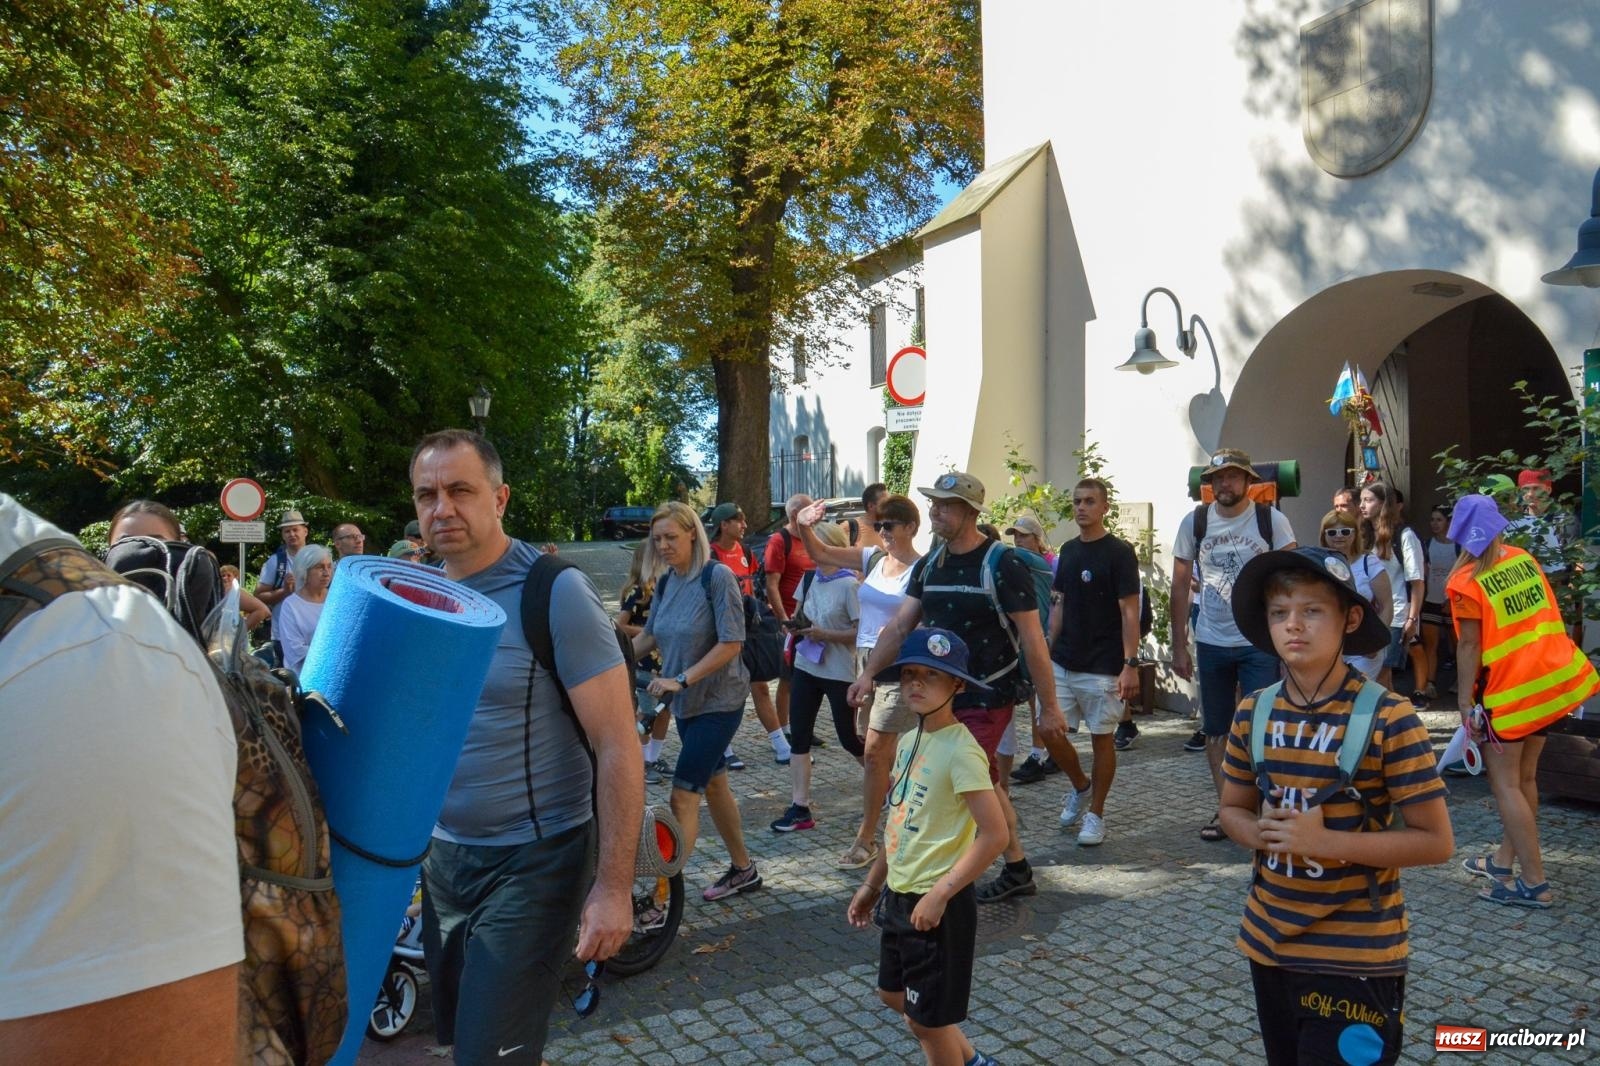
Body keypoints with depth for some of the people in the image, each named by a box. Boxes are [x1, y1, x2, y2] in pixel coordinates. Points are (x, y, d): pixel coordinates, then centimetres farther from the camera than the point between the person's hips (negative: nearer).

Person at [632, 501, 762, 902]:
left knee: (683, 796, -9)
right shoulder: (665, 581, 3)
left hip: (718, 701, -8)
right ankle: (744, 869, 34)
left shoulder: (717, 576, -18)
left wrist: (682, 679, -26)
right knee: (714, 785, 18)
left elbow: (731, 644, -22)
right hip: (686, 701, 8)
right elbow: (650, 635, 11)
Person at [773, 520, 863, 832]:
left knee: (849, 739, 7)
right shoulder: (809, 579, 5)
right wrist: (795, 626, -4)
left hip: (839, 672, -6)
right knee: (799, 737, 2)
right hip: (806, 666, 6)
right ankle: (800, 808, 8)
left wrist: (825, 634, -23)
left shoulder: (848, 584, -14)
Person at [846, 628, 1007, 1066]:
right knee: (894, 995, 23)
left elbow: (995, 835, -25)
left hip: (935, 903, -9)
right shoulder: (908, 742, 4)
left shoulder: (961, 751, -21)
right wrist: (872, 884, 17)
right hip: (898, 896, 9)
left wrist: (940, 894, -24)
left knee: (927, 1017, 6)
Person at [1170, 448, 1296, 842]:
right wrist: (1178, 645, 3)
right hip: (1211, 642, 3)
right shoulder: (1194, 522, 0)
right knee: (1215, 730, 10)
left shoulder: (1272, 520, -5)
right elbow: (1180, 585, 5)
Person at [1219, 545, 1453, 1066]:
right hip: (1268, 939, 5)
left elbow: (1436, 841, -14)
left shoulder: (1388, 717, -16)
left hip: (1356, 955, -5)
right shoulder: (1253, 714, -1)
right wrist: (1259, 833, -12)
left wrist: (1324, 841, -24)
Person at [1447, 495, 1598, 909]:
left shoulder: (1466, 583, -15)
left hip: (1509, 690, -7)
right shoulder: (1523, 558, 4)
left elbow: (1470, 646, -15)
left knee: (1505, 784, 1)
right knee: (1525, 776, 16)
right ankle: (1506, 858, 29)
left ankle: (1534, 883, 3)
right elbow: (1545, 613, 11)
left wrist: (1464, 701, -9)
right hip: (1548, 679, 7)